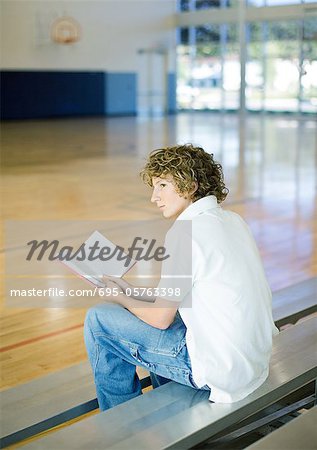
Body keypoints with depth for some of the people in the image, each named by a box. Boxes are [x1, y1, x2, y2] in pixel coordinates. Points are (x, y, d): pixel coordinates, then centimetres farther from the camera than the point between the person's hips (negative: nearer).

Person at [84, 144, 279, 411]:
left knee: (98, 319, 1)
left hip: (221, 368, -9)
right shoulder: (232, 220, 8)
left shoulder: (186, 233, -18)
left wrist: (122, 299, 7)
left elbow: (161, 318, -12)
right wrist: (133, 293, 15)